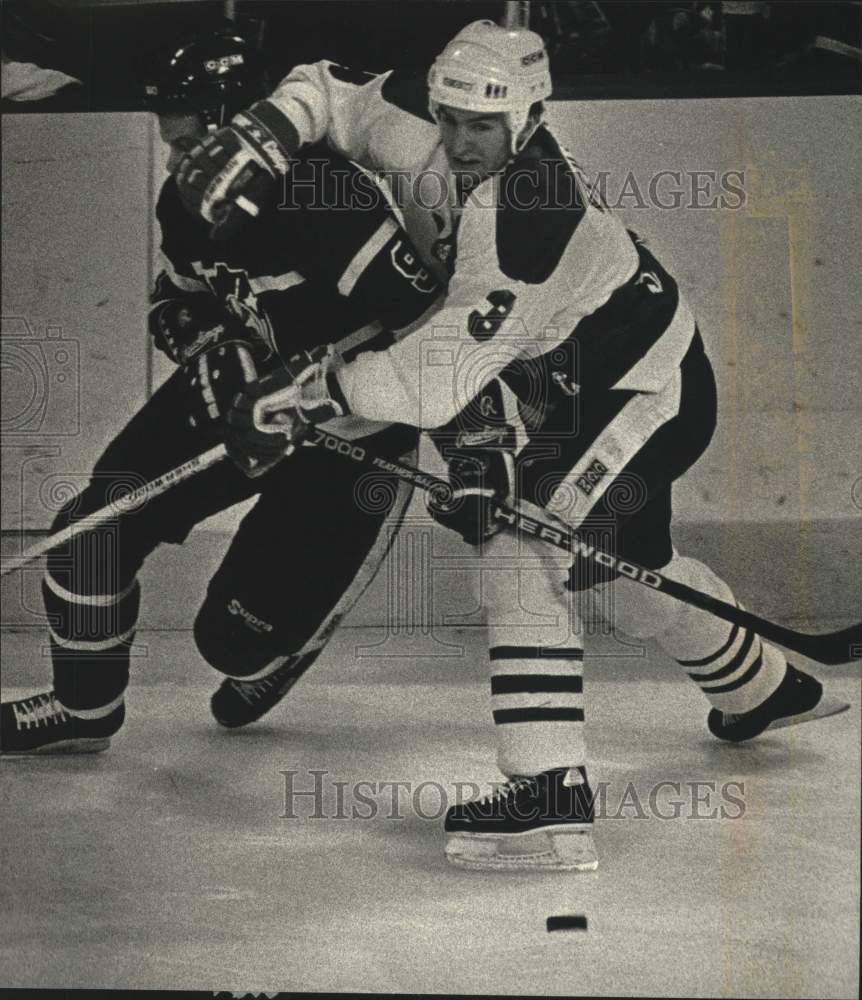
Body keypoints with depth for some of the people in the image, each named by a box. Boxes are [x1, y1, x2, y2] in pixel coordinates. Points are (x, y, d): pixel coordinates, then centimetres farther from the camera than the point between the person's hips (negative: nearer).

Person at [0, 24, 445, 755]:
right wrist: (203, 341, -10)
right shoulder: (189, 201, -5)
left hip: (349, 429, -7)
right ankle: (84, 707, 13)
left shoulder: (324, 197, -31)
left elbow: (423, 314, -34)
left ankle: (280, 649, 33)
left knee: (238, 633, -6)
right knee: (102, 521, -7)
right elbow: (180, 297, 13)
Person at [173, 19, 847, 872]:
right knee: (624, 561, 26)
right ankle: (764, 689, 52)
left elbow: (440, 380, -42)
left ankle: (548, 800, -27)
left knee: (525, 551, -23)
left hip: (647, 390, -10)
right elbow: (329, 92, 0)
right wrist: (260, 136, -19)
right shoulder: (424, 130, -14)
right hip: (582, 386, 10)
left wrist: (313, 391, -41)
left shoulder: (523, 224, -37)